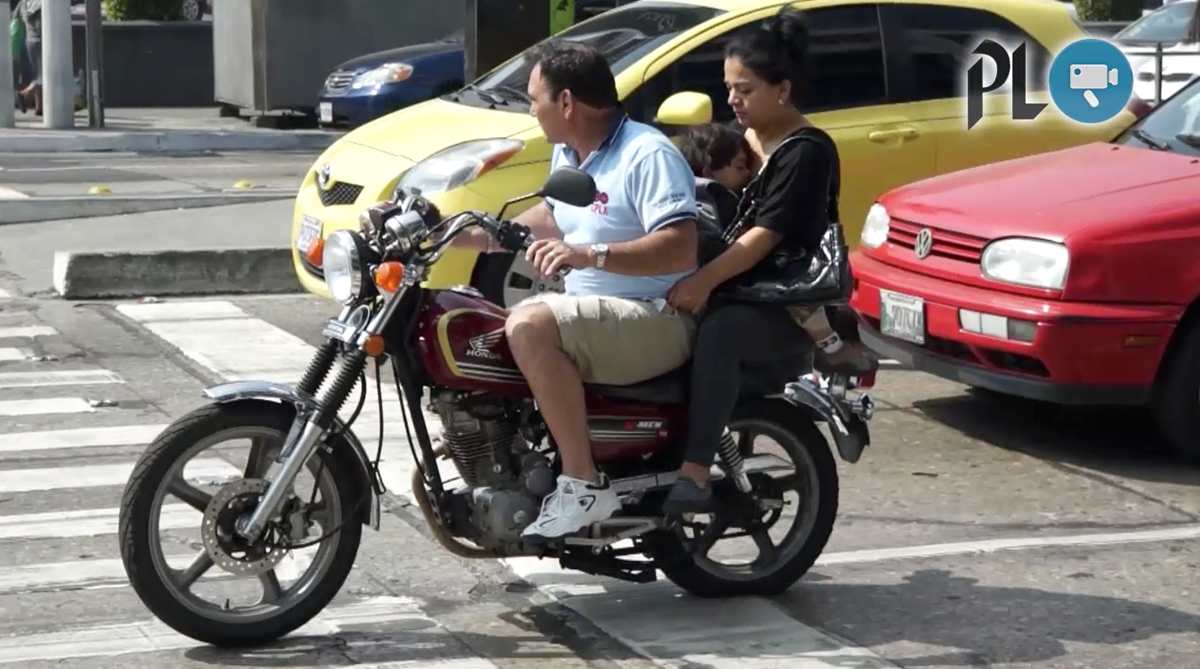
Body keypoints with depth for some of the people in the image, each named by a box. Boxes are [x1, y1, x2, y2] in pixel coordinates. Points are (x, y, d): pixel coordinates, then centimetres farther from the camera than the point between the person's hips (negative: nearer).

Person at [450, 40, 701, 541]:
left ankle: (583, 485, -29)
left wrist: (591, 254, -36)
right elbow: (548, 218, 30)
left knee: (529, 326, -33)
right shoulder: (567, 154, 13)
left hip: (653, 322, -10)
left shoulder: (648, 155, -16)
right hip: (591, 314, 10)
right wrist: (466, 235, 21)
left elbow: (681, 250, -27)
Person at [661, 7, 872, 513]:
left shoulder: (805, 150, -10)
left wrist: (706, 280, -32)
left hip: (785, 308, -9)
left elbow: (766, 234, -20)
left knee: (718, 333, -38)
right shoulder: (749, 140, 19)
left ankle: (695, 475, -44)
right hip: (736, 292, 9)